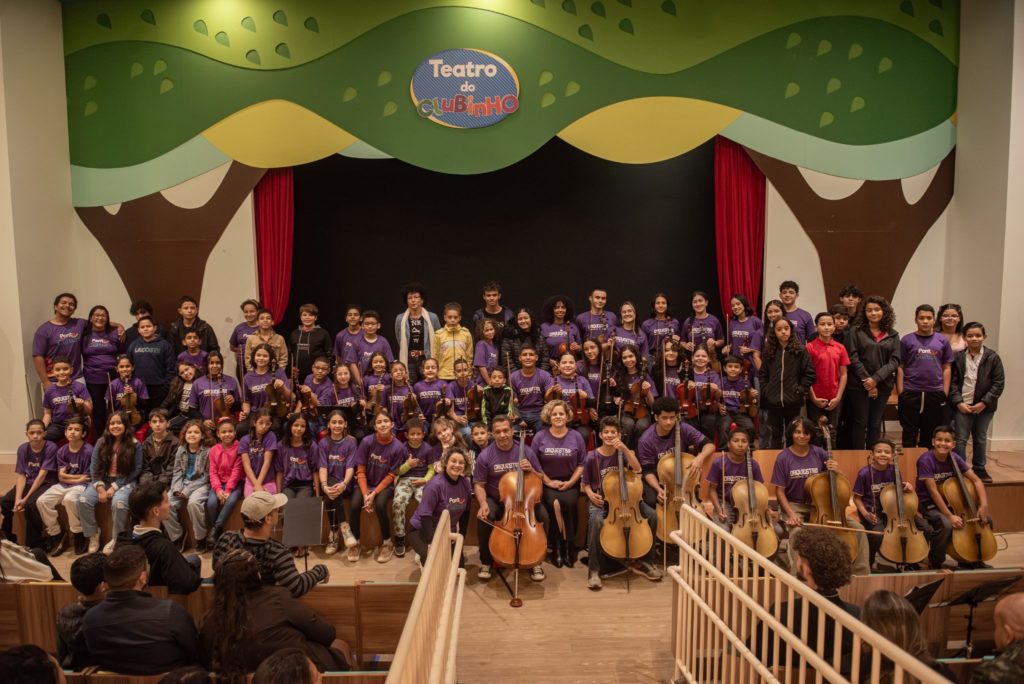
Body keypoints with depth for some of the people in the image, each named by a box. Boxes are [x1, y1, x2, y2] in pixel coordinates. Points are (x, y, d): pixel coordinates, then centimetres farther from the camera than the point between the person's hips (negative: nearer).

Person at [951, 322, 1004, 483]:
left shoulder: (992, 357, -4)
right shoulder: (958, 357, -2)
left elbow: (999, 383, -4)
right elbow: (953, 382, -1)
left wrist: (984, 403, -11)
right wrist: (958, 402, -11)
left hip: (984, 406, 1)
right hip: (963, 405, 0)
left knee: (981, 439, 15)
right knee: (960, 440, 3)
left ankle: (979, 468, 29)